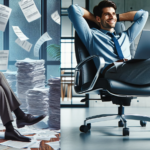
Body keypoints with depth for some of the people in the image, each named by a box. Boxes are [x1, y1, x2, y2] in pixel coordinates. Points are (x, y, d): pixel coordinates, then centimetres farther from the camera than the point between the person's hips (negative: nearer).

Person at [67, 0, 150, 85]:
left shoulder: (125, 36, 36)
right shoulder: (92, 35, 23)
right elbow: (73, 9, 19)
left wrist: (117, 17, 41)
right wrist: (93, 18, 33)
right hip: (113, 70, -5)